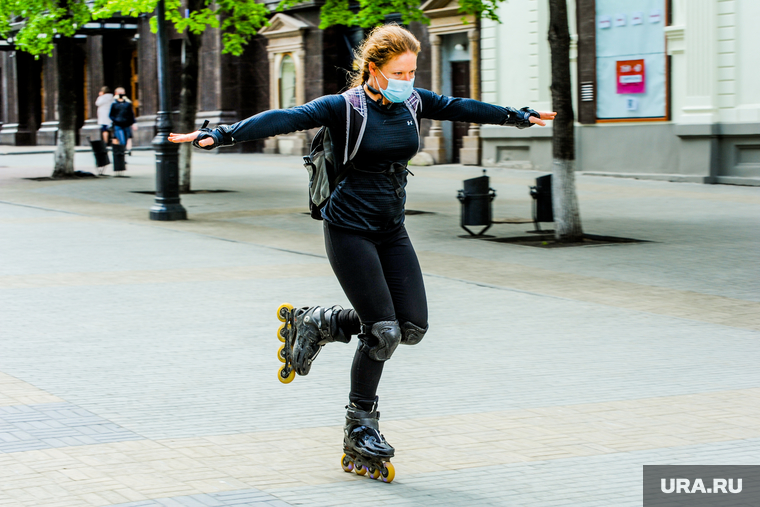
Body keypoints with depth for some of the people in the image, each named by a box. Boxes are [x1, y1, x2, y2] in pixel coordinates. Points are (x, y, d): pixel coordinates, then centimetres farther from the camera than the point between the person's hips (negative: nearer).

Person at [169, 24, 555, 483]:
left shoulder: (413, 102, 4)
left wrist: (521, 116, 29)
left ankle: (319, 324, 20)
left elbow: (463, 108, 18)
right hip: (350, 230, -7)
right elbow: (285, 119, -24)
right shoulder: (344, 108, -13)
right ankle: (360, 435, 7)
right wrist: (220, 135, -35)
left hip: (392, 231, 7)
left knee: (413, 326, -2)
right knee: (383, 332, -10)